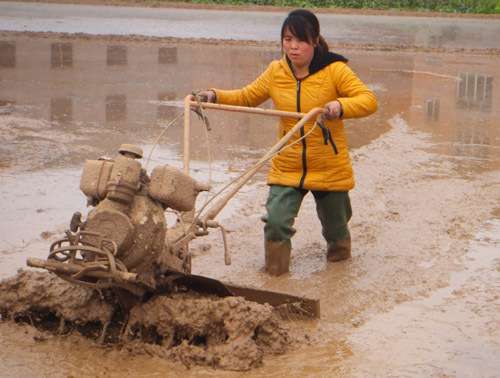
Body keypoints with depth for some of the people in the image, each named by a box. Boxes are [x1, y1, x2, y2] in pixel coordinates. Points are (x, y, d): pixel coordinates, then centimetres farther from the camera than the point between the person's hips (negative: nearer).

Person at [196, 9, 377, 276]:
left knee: (335, 226, 17)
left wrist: (341, 107, -41)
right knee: (276, 221, -18)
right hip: (287, 169, 2)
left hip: (330, 170, -2)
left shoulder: (335, 70, -13)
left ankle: (339, 253, 53)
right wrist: (215, 96, -3)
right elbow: (246, 97, 14)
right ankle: (275, 273, 6)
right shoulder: (276, 72, -1)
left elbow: (369, 100, -21)